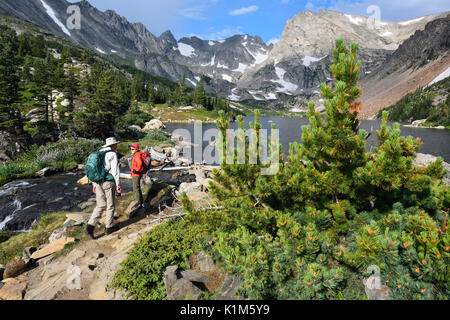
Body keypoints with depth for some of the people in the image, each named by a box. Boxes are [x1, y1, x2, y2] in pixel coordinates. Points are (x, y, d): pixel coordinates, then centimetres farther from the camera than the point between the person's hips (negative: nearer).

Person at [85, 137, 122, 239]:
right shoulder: (112, 154, -11)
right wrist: (118, 184, -11)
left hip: (98, 182, 7)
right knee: (110, 205, 7)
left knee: (101, 205, 12)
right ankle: (109, 227, 19)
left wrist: (94, 184, 19)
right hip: (108, 183, -7)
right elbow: (115, 170, -16)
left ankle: (90, 226, 1)